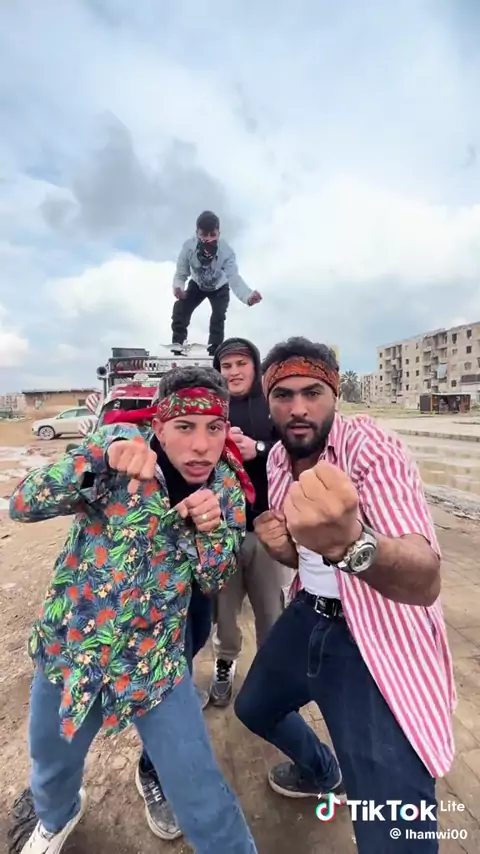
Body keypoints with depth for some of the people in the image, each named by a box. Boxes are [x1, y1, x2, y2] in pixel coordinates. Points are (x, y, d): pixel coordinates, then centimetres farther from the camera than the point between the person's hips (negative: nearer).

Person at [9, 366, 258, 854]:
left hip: (152, 661, 0)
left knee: (205, 808, 5)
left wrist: (212, 527, -26)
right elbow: (22, 505, -20)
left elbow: (215, 582, -6)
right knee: (51, 768, 28)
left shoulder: (226, 486, -11)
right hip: (67, 643, 1)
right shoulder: (120, 443, -16)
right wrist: (102, 454, -36)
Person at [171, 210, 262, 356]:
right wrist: (177, 287, -47)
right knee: (180, 308, -17)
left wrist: (248, 296, -68)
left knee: (218, 318, -20)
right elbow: (181, 274, -22)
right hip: (197, 285, 2)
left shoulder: (227, 252, -38)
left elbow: (234, 279, -47)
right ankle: (177, 345, 2)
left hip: (219, 288, -1)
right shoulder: (188, 246, -33)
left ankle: (214, 354, -3)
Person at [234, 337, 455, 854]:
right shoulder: (276, 460, 0)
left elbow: (425, 581, -36)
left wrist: (350, 543, -58)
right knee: (253, 708, 26)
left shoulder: (369, 446, -22)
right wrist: (280, 544, -12)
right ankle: (322, 771, 57)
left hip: (381, 640, -6)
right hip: (309, 618, 7)